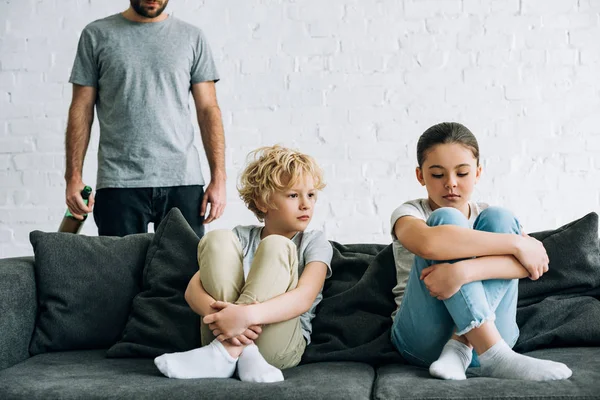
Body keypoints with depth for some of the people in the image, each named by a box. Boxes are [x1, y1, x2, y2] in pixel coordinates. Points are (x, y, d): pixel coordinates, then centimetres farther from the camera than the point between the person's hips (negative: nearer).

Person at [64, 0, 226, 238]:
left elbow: (208, 110, 7)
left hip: (183, 182, 1)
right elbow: (81, 110, 6)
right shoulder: (97, 35, 9)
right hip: (119, 184, -1)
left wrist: (218, 178, -2)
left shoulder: (192, 37, 11)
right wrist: (73, 177, -3)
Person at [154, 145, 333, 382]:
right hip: (224, 334, 2)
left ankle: (225, 353, -31)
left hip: (279, 345, -2)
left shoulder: (315, 244, 6)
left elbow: (304, 298, -15)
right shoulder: (242, 236, 12)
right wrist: (218, 315, -28)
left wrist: (248, 315, -34)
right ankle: (245, 355, -28)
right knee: (218, 239, -14)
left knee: (276, 246, -20)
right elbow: (193, 289, -2)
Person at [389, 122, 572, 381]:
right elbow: (428, 243, -28)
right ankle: (494, 356, -34)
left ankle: (460, 347, -25)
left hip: (485, 334, 3)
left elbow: (533, 262, -13)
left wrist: (463, 271, -31)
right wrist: (516, 242, -24)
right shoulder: (409, 213, 1)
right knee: (446, 219, -22)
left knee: (498, 219, -15)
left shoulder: (485, 216, 10)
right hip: (424, 339, -2)